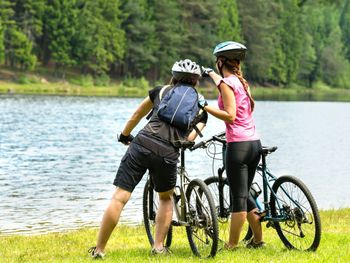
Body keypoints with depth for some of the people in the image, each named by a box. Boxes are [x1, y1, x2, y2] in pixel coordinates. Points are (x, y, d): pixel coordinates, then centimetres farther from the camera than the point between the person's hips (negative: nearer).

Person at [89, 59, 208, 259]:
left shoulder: (162, 91, 22)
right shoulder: (200, 108, 21)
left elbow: (136, 116, 31)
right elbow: (191, 137, 10)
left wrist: (124, 135, 47)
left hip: (142, 145, 0)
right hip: (168, 154, 0)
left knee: (120, 198, -1)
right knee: (166, 198, 26)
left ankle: (99, 250, 0)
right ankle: (159, 246, 18)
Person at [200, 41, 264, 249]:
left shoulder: (226, 82, -9)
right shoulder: (241, 81, 15)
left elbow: (230, 115, -17)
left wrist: (205, 107, -16)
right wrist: (211, 74, 51)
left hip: (238, 145, -8)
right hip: (255, 143, 8)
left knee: (239, 197, -4)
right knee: (244, 194, 18)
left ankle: (232, 246, 1)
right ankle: (258, 240, 22)